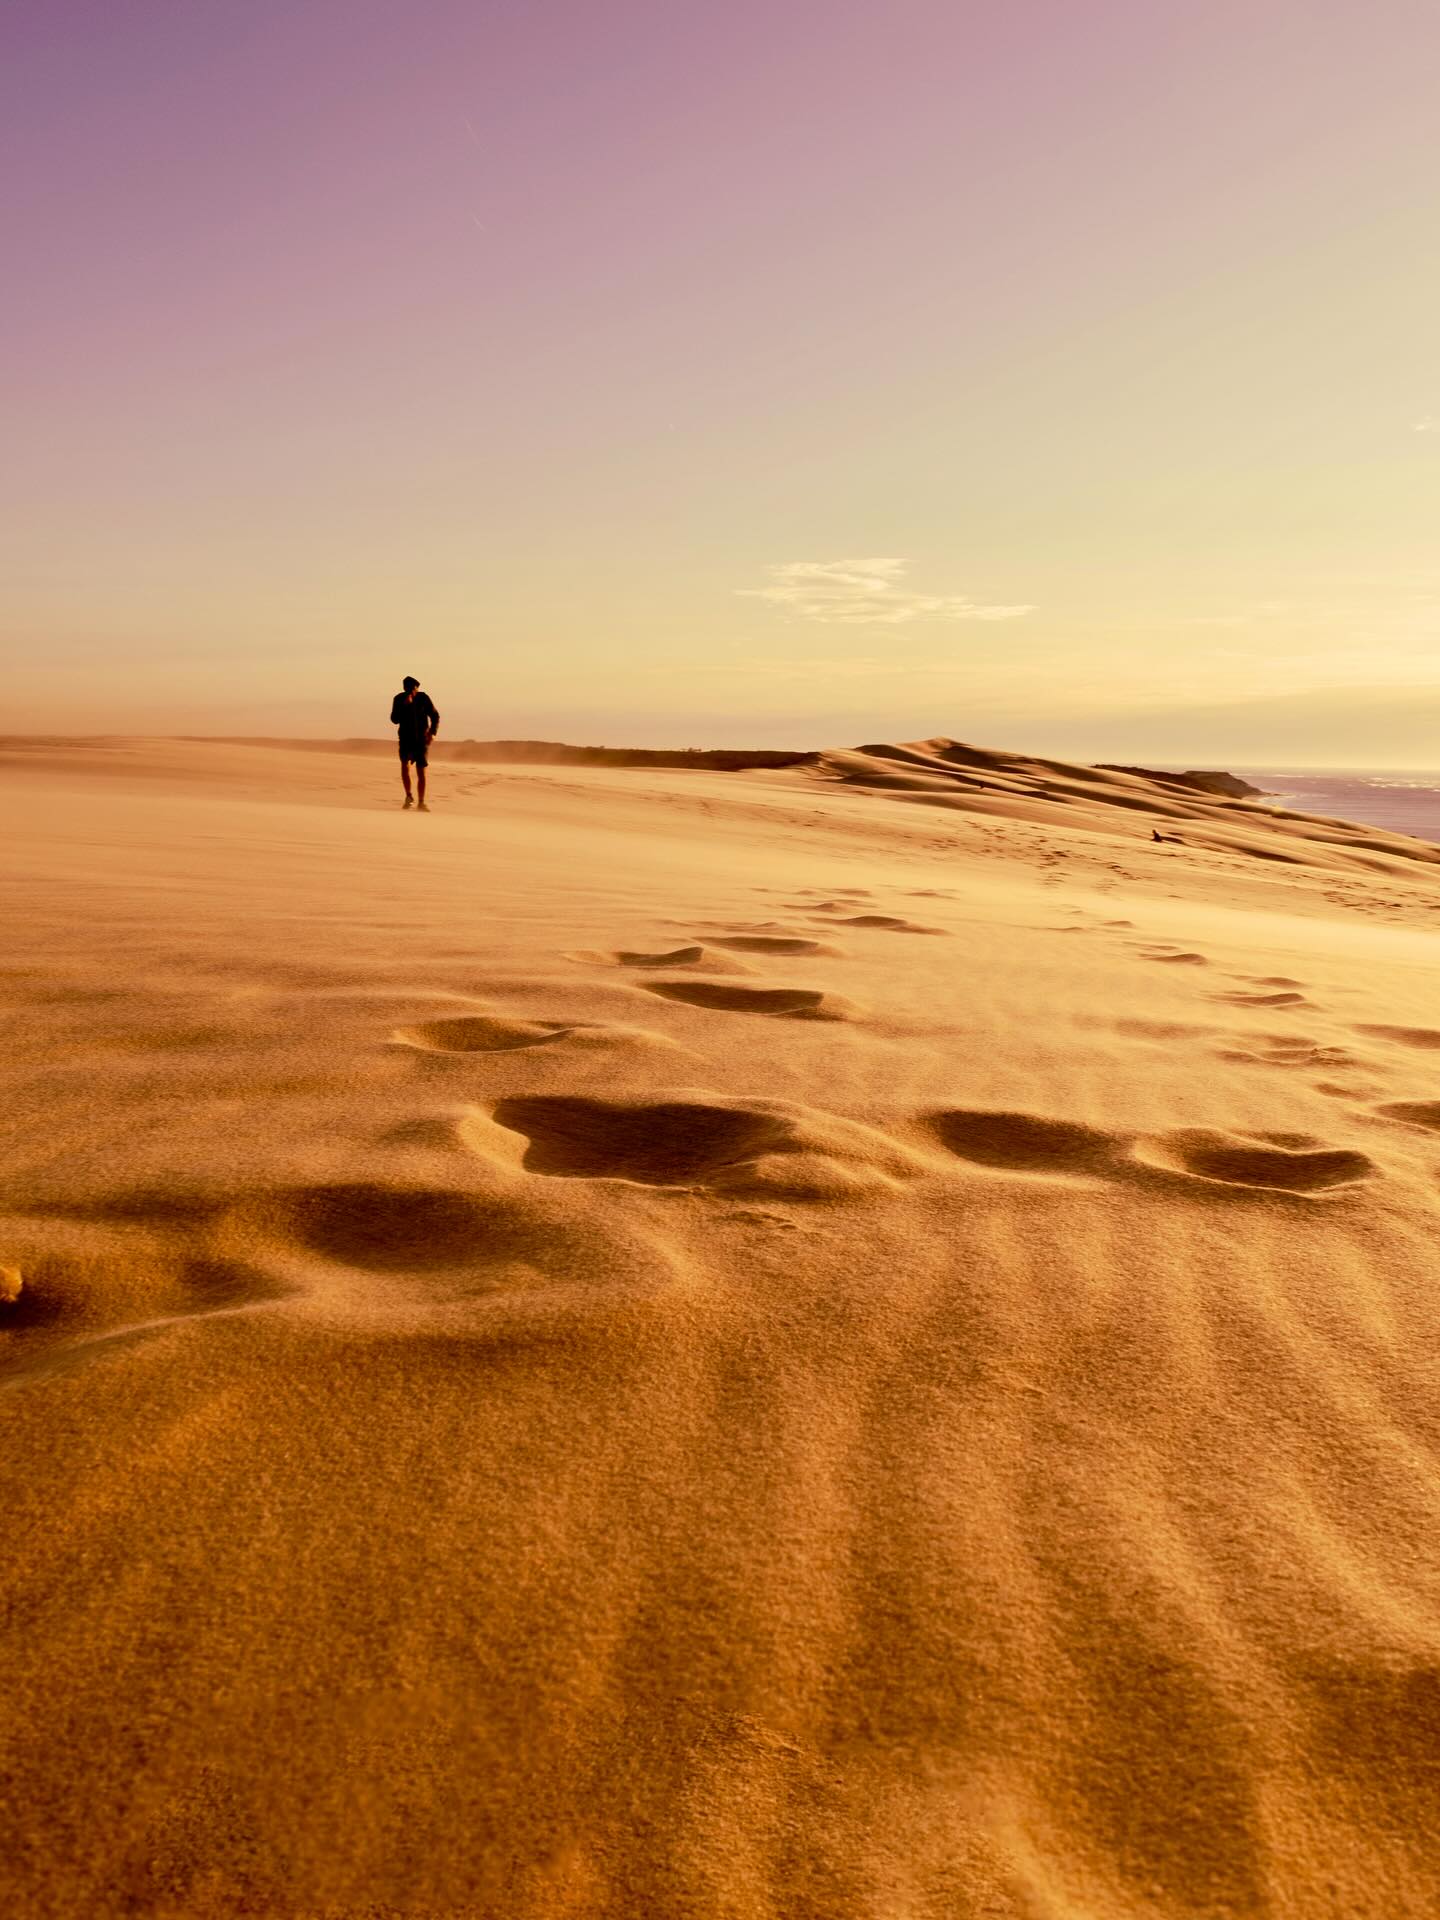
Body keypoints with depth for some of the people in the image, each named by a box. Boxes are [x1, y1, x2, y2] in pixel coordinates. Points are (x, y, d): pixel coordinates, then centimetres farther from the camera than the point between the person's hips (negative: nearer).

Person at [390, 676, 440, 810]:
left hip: (422, 739, 0)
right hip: (406, 739, 0)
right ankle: (409, 796, -9)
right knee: (404, 764, -23)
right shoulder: (399, 699, -3)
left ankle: (421, 802, 8)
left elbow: (435, 716, 4)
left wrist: (433, 733, -11)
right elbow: (394, 720, -10)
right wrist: (405, 705, -20)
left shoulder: (424, 698, -4)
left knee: (421, 772, -1)